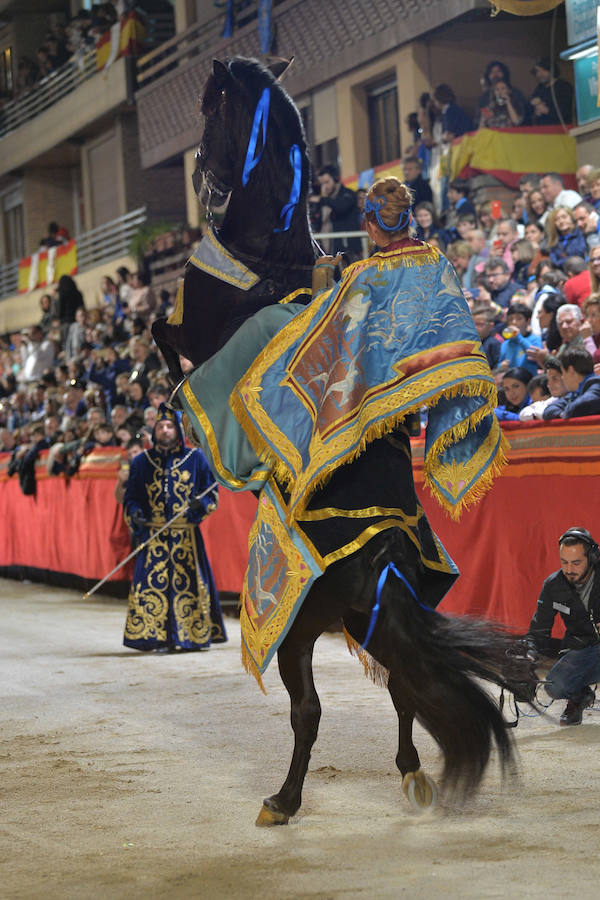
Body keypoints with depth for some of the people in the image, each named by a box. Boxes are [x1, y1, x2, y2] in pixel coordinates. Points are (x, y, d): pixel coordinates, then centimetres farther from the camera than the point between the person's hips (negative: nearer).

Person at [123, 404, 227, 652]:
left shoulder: (195, 458, 8)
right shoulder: (141, 462, 11)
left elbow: (211, 492, 8)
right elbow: (131, 497, 12)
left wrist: (201, 503, -13)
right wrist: (134, 513, -9)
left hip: (186, 535, 0)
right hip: (153, 536, 1)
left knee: (189, 582, -3)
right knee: (153, 582, -10)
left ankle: (193, 635, 5)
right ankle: (159, 638, -7)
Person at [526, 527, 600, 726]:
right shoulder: (553, 586, -2)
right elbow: (539, 630, 4)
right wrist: (529, 653, -16)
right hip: (580, 648, 3)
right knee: (555, 686, -25)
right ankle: (579, 697, 12)